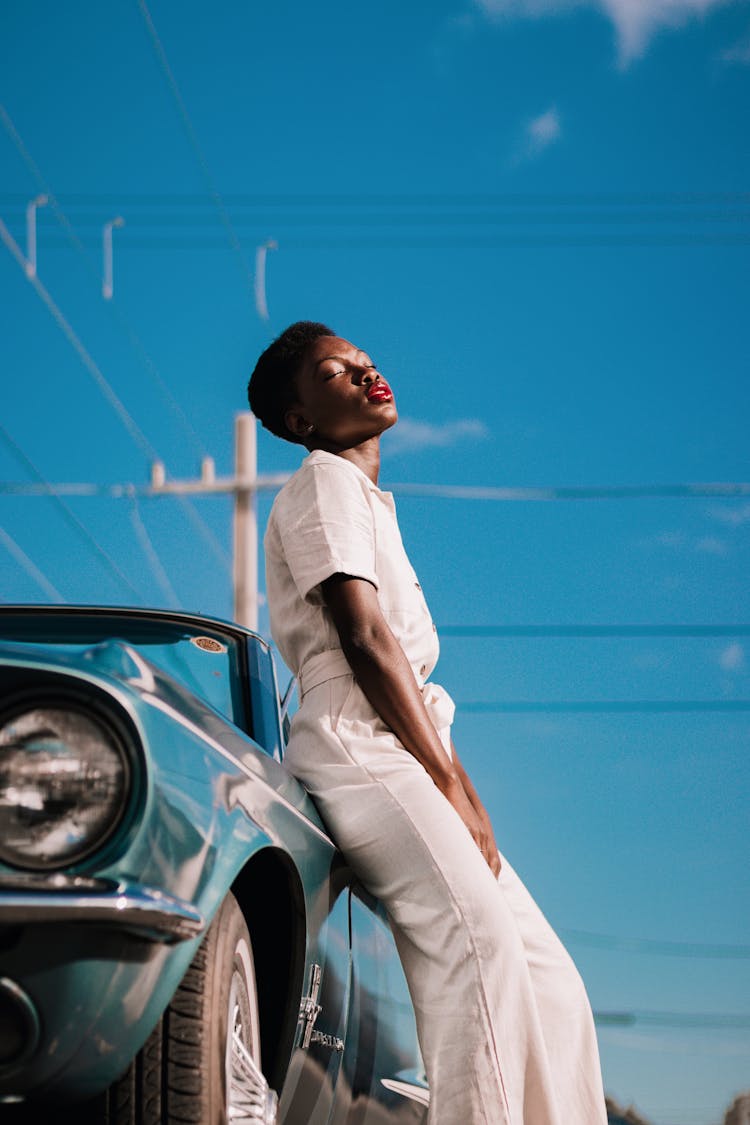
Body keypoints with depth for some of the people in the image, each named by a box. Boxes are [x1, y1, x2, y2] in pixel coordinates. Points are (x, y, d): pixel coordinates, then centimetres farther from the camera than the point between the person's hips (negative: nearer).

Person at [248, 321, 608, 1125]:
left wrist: (459, 792, 11)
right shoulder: (325, 483, 1)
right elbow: (364, 638, -10)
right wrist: (453, 787, -14)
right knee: (474, 942, -29)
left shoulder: (374, 506, 30)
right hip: (355, 748, -10)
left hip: (407, 761, 10)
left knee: (549, 981, 0)